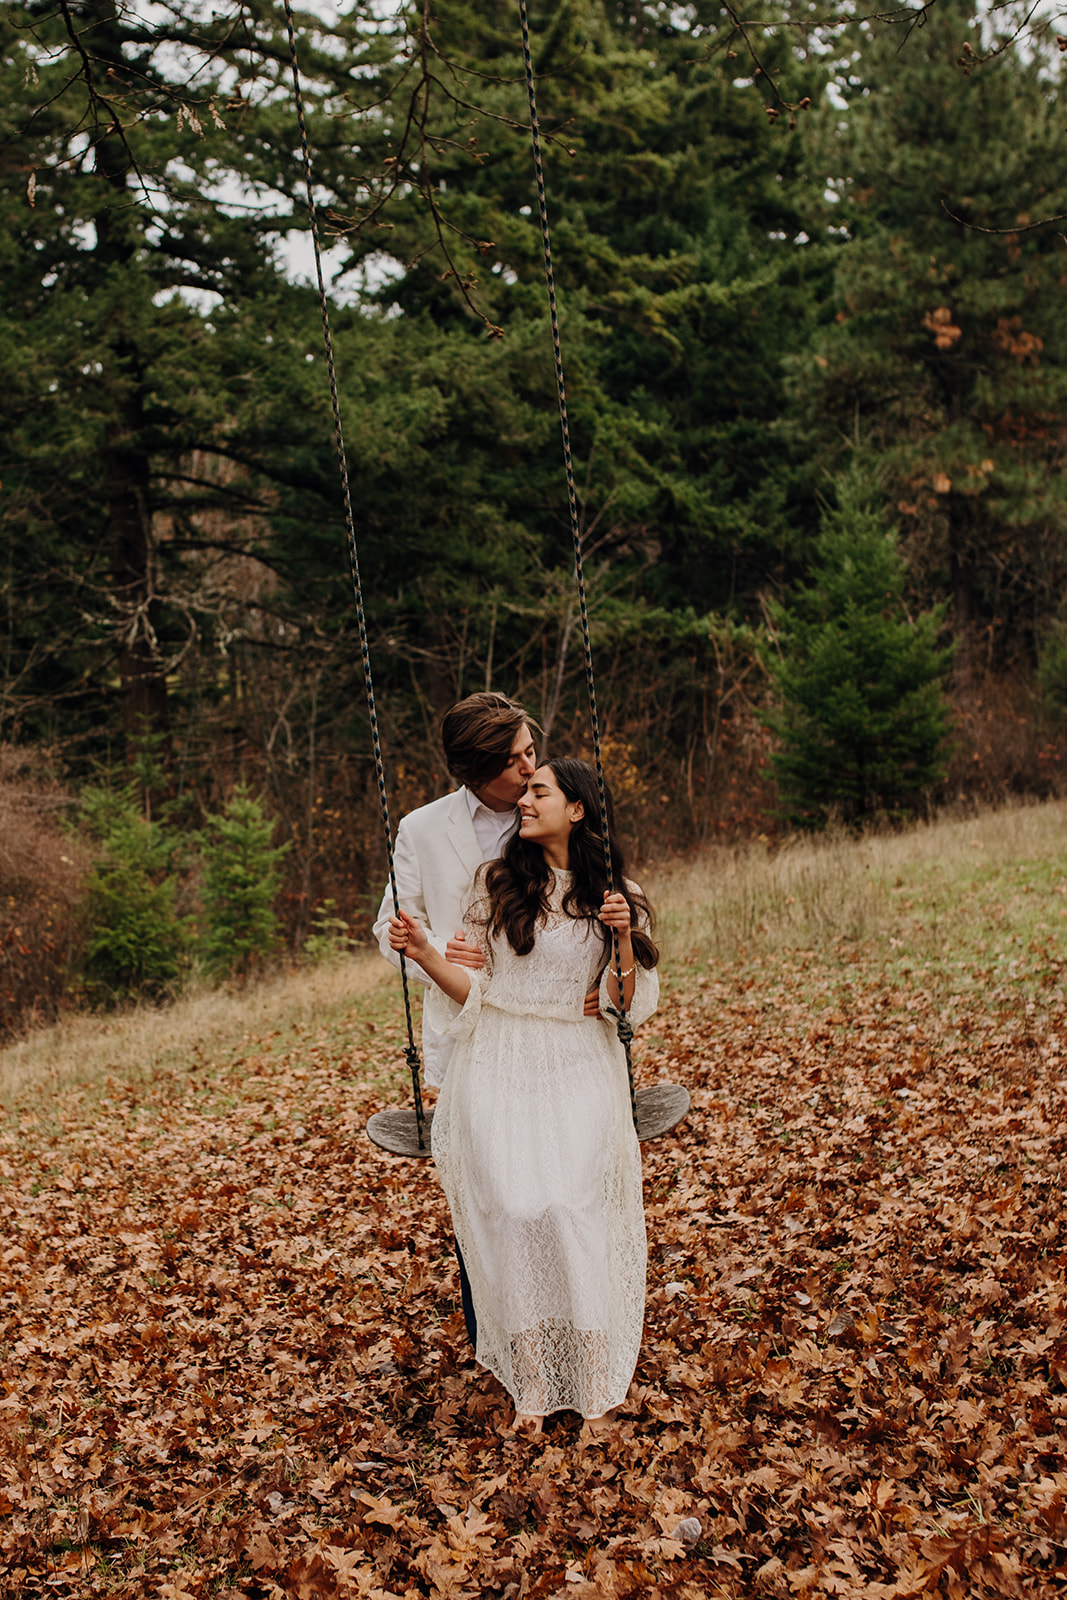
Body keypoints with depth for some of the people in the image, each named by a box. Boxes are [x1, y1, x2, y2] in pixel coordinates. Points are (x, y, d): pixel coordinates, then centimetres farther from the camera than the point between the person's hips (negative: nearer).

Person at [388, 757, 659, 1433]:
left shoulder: (617, 897, 4)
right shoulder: (497, 883, 6)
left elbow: (629, 1002, 2)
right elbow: (473, 989, 5)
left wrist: (625, 938, -14)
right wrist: (423, 951, -10)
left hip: (578, 1073, -1)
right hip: (499, 1072, 1)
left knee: (571, 1207, -15)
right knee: (512, 1210, -12)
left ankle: (596, 1379, -4)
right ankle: (531, 1381, -2)